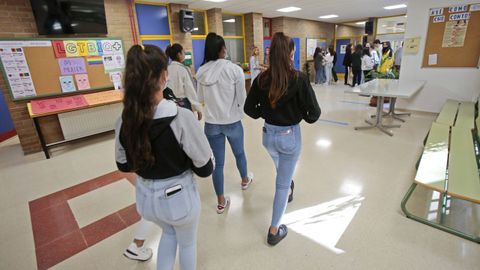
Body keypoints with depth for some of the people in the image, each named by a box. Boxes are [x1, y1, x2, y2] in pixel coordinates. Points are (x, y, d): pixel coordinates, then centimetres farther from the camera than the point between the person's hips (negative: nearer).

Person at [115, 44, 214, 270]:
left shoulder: (124, 121, -12)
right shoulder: (181, 117, -27)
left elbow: (124, 165, 3)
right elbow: (205, 168, -19)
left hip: (146, 196, 5)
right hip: (179, 196, -4)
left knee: (169, 232, 36)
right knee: (187, 243, 27)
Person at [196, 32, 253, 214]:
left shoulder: (202, 72, -3)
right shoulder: (234, 69, -14)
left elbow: (201, 99, 8)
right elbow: (242, 98, -9)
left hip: (211, 124, 2)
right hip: (232, 122, -2)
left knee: (218, 162, 10)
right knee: (239, 153, 24)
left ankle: (221, 202, 22)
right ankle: (245, 180, 51)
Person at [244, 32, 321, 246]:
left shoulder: (261, 79, -7)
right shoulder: (299, 79, -18)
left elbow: (249, 109, -1)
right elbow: (314, 112, -15)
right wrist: (305, 117, 6)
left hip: (268, 134, 4)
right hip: (290, 136, -4)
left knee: (281, 172, 34)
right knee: (283, 182, 11)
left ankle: (288, 188, 64)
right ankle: (274, 231, 25)